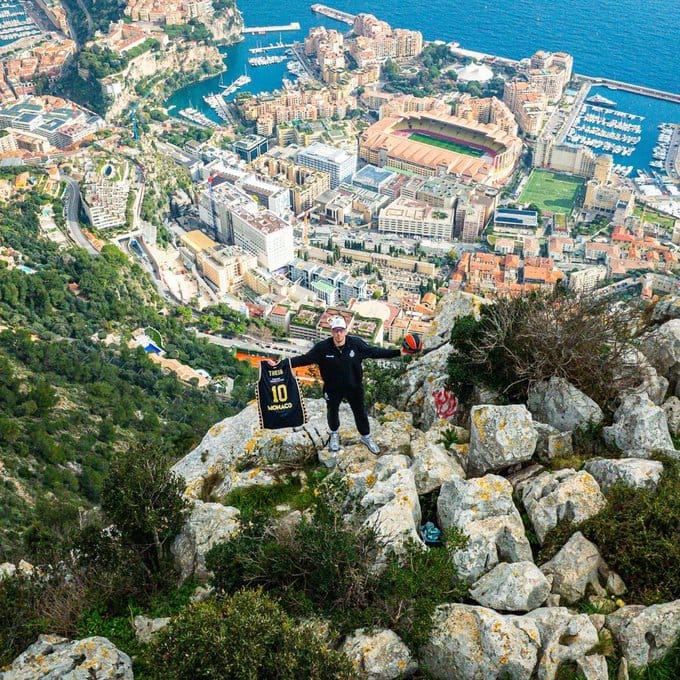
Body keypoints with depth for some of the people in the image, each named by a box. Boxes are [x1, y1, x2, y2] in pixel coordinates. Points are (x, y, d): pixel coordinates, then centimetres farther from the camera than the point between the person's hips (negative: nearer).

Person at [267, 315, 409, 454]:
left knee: (360, 412, 16)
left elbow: (375, 351, -11)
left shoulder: (356, 343, -20)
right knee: (332, 412, 23)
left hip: (354, 387, 0)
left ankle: (366, 437, 43)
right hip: (333, 389, 0)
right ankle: (334, 435, 53)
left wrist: (398, 352, -14)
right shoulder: (322, 347, -23)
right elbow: (304, 359, -18)